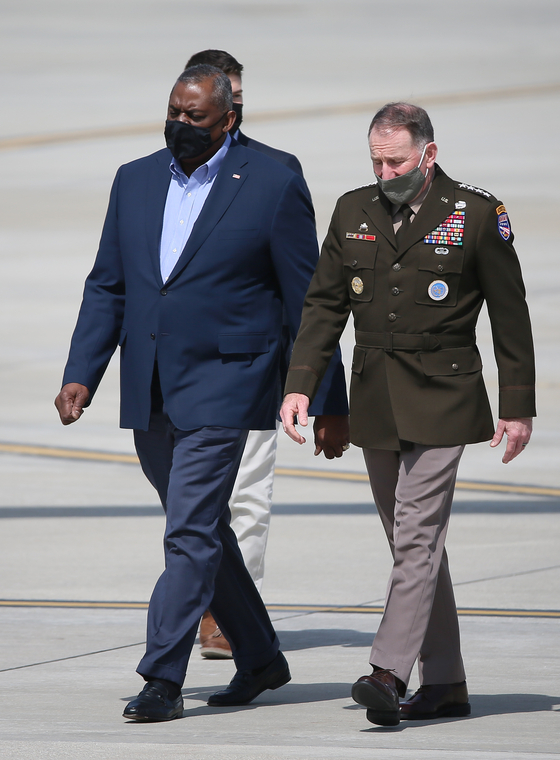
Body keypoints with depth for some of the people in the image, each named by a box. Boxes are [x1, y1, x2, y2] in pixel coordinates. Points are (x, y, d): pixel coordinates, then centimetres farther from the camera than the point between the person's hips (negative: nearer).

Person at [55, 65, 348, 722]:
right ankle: (260, 658, 28)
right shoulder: (135, 181, 10)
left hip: (221, 388, -6)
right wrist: (80, 374, 2)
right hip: (149, 393, 6)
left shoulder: (272, 188, -5)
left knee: (191, 532, -12)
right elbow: (106, 286, 13)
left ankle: (162, 679, -11)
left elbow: (307, 304, -2)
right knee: (201, 529, 14)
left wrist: (328, 404, 0)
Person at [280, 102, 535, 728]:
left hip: (441, 401, -5)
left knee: (417, 536, -15)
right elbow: (323, 305, 11)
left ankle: (388, 672, -23)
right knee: (413, 542, 9)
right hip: (375, 405, 5)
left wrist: (518, 407, -2)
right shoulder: (354, 212, 8)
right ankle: (444, 683, 15)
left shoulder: (476, 215, -4)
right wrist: (299, 386, 1)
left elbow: (510, 317, -1)